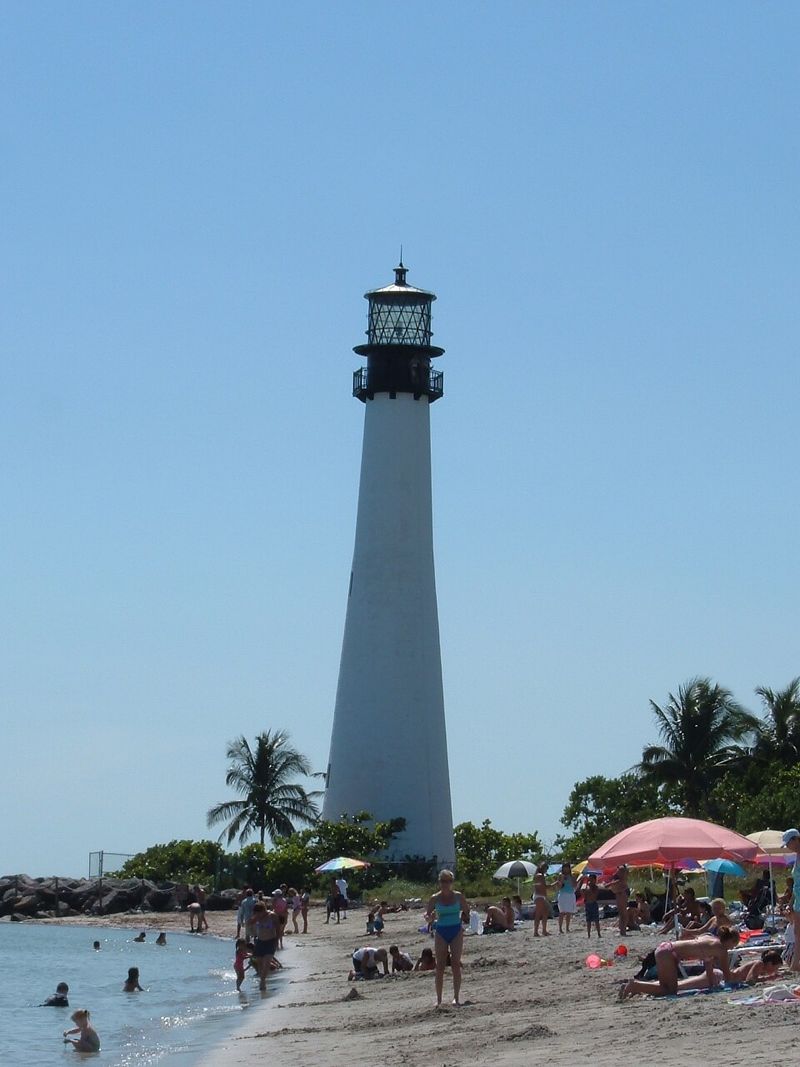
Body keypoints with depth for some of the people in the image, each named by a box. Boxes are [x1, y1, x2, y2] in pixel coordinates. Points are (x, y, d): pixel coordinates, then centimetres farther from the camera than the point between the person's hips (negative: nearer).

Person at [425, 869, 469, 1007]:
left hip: (456, 931, 0)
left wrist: (464, 917, -8)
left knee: (456, 964, -4)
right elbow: (427, 915, 4)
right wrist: (430, 917, -18)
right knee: (440, 966, -2)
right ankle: (439, 999, 2)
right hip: (441, 932, 0)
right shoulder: (435, 898, 0)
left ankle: (456, 997, 1)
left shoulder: (458, 896, 1)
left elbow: (467, 911, 12)